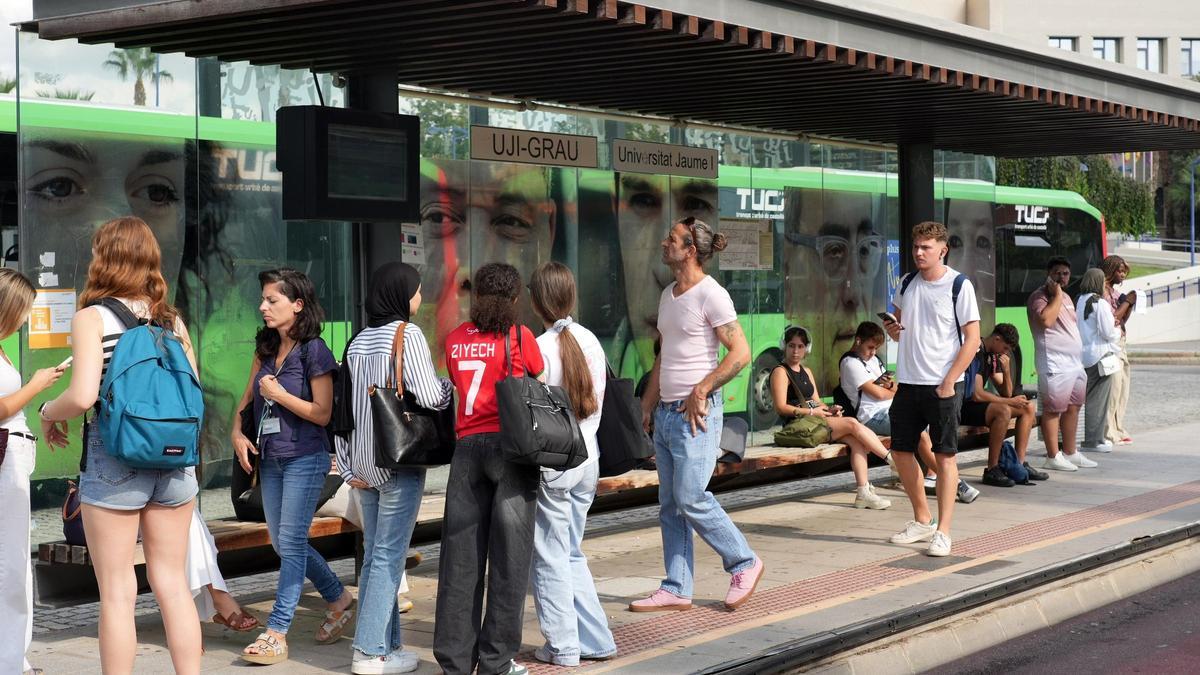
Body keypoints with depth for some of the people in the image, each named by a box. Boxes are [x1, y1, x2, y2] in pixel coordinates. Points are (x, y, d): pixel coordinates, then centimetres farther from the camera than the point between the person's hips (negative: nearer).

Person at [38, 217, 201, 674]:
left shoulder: (92, 318, -8)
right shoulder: (172, 319, 7)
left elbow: (83, 396, -17)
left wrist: (48, 413, 2)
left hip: (113, 457, -4)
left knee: (117, 591, 2)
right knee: (172, 583, 12)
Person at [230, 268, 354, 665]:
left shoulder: (314, 352, -12)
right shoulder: (265, 348, 9)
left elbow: (322, 413, -13)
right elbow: (248, 394, 17)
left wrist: (279, 394, -16)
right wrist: (237, 431, 1)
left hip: (305, 458, -8)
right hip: (270, 458, 8)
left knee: (291, 542, -7)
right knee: (282, 543, 13)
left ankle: (277, 633, -5)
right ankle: (339, 600, 31)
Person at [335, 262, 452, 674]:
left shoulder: (358, 341, 10)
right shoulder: (407, 334, -10)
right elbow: (429, 397, -17)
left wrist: (348, 467, 10)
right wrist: (450, 386, 5)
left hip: (365, 462, 7)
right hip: (399, 459, -7)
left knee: (374, 554, 12)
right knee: (389, 555, -3)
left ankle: (385, 642, 17)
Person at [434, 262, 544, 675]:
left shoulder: (455, 340, 7)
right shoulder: (519, 337, -4)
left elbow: (459, 387, 13)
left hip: (467, 447, 4)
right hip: (510, 444, -4)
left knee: (461, 554, 7)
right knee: (508, 555, 2)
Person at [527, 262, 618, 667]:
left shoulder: (541, 348, -15)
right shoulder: (590, 342, 3)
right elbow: (597, 403, 8)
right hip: (588, 458, 6)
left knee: (551, 557, 5)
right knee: (572, 553, 17)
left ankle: (562, 646, 10)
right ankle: (595, 640, 17)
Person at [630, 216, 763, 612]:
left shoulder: (710, 295, -11)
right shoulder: (668, 295, 15)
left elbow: (740, 353, -16)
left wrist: (700, 392, -17)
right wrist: (648, 405, 16)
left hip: (695, 414, -9)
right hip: (665, 413, 9)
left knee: (691, 499, -9)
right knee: (670, 506, 8)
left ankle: (744, 564, 9)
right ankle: (676, 590, 13)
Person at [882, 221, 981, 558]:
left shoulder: (959, 286, -8)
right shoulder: (907, 283, 9)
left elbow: (972, 338, -9)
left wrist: (949, 381, -15)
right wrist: (893, 330, -2)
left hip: (943, 385, -6)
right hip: (908, 381, 6)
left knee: (945, 455, -3)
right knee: (901, 452, 9)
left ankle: (943, 532, 1)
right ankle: (922, 520, 25)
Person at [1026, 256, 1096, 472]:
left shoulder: (1066, 297, 20)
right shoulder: (1039, 297, -10)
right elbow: (1046, 319, -28)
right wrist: (1056, 295, -19)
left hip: (1074, 362, 10)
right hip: (1055, 363, -10)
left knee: (1073, 407, 13)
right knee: (1053, 409, -7)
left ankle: (1070, 453, 22)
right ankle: (1052, 457, -5)